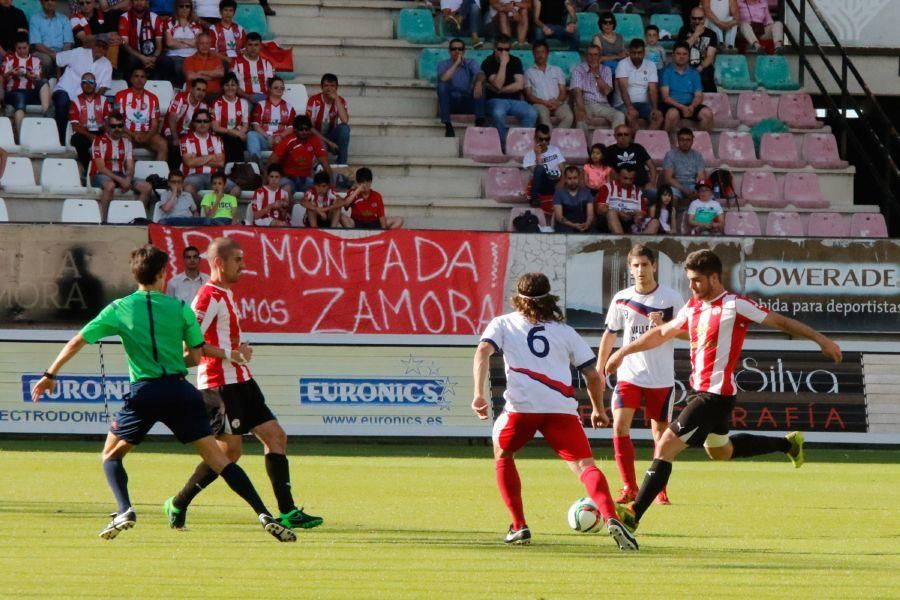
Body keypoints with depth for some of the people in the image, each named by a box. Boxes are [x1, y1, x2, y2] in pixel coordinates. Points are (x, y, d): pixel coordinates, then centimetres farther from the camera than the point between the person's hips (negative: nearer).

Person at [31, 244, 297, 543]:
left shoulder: (119, 309, 5)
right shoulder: (180, 309, 6)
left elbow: (77, 341, 6)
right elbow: (195, 357, 9)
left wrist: (50, 375, 15)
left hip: (145, 393, -1)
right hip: (180, 389, 1)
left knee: (111, 454, 19)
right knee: (217, 458, 1)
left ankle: (124, 511, -5)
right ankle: (264, 514, -10)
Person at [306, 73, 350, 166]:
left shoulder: (340, 101, -6)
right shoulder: (314, 100, -13)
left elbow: (345, 121, -26)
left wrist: (336, 99, -25)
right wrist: (328, 142, -23)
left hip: (331, 136, 4)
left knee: (344, 128, -29)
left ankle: (341, 164, -24)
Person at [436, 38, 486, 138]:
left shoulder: (471, 63, 4)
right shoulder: (443, 64, 2)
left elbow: (480, 74, -19)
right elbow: (443, 78, -20)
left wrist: (479, 82, -42)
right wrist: (456, 63, -20)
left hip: (468, 103, 1)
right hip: (450, 103, -1)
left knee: (480, 84, -24)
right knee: (442, 85, -29)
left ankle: (479, 123, -32)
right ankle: (448, 126, -32)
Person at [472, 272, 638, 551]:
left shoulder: (503, 324, 21)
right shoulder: (565, 332, 25)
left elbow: (483, 352, 1)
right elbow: (593, 376, 22)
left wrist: (479, 394, -6)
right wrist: (598, 410, 38)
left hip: (521, 405, -1)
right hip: (562, 409, 1)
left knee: (502, 455, 26)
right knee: (584, 466, -6)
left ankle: (519, 527, 19)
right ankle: (611, 519, -33)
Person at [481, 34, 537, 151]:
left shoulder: (515, 61, 8)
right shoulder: (488, 63, -2)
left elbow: (519, 85, -2)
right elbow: (498, 85, -15)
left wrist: (499, 90, -7)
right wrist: (503, 63, -17)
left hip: (515, 100, 3)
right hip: (496, 100, -3)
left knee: (532, 113, -28)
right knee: (498, 113, -39)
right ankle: (504, 145, -25)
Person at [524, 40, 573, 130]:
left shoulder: (557, 70, 24)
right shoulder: (529, 73, 16)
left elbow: (563, 91, 16)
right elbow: (528, 95, 7)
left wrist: (557, 102, -8)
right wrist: (544, 102, -11)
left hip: (557, 104, 2)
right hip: (539, 104, -2)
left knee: (569, 116, -33)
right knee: (543, 114, -40)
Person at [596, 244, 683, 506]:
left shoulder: (672, 298, -4)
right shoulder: (621, 299, 3)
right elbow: (610, 334, 13)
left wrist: (664, 325, -20)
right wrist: (599, 369, 12)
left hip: (661, 378, -1)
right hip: (629, 374, 1)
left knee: (660, 431, 4)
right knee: (620, 424, -14)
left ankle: (660, 490, 18)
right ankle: (629, 488, -6)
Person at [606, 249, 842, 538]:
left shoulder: (735, 305, -13)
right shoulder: (693, 307, 10)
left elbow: (781, 321, -8)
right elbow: (661, 333, 25)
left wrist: (820, 339, -10)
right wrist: (623, 352, 27)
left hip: (716, 395, -10)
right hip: (699, 391, 10)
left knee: (666, 446, -15)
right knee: (720, 451, 28)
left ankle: (633, 514, -15)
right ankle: (788, 443, 43)